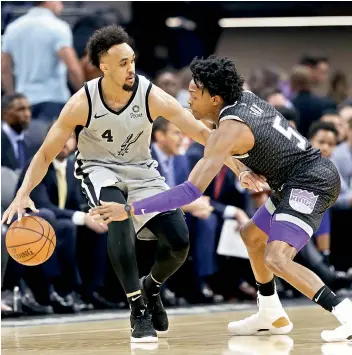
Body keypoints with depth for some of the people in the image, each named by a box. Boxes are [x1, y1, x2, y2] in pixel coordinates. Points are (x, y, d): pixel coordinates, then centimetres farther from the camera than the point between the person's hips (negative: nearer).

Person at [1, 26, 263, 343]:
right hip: (100, 170, -2)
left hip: (141, 171, 2)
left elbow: (200, 132, -14)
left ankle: (151, 288, 23)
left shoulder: (152, 96, -19)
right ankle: (139, 311, -28)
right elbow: (46, 154, -14)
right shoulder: (82, 104, -21)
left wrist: (237, 167, -23)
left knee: (179, 241, -14)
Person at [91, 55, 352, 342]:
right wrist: (247, 170, 10)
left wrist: (130, 210, -28)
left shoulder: (228, 130, -21)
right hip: (308, 179, 10)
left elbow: (191, 191, -27)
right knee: (252, 236, 24)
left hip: (311, 184, -10)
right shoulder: (244, 97, 5)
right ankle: (273, 316, 33)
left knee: (276, 259, -25)